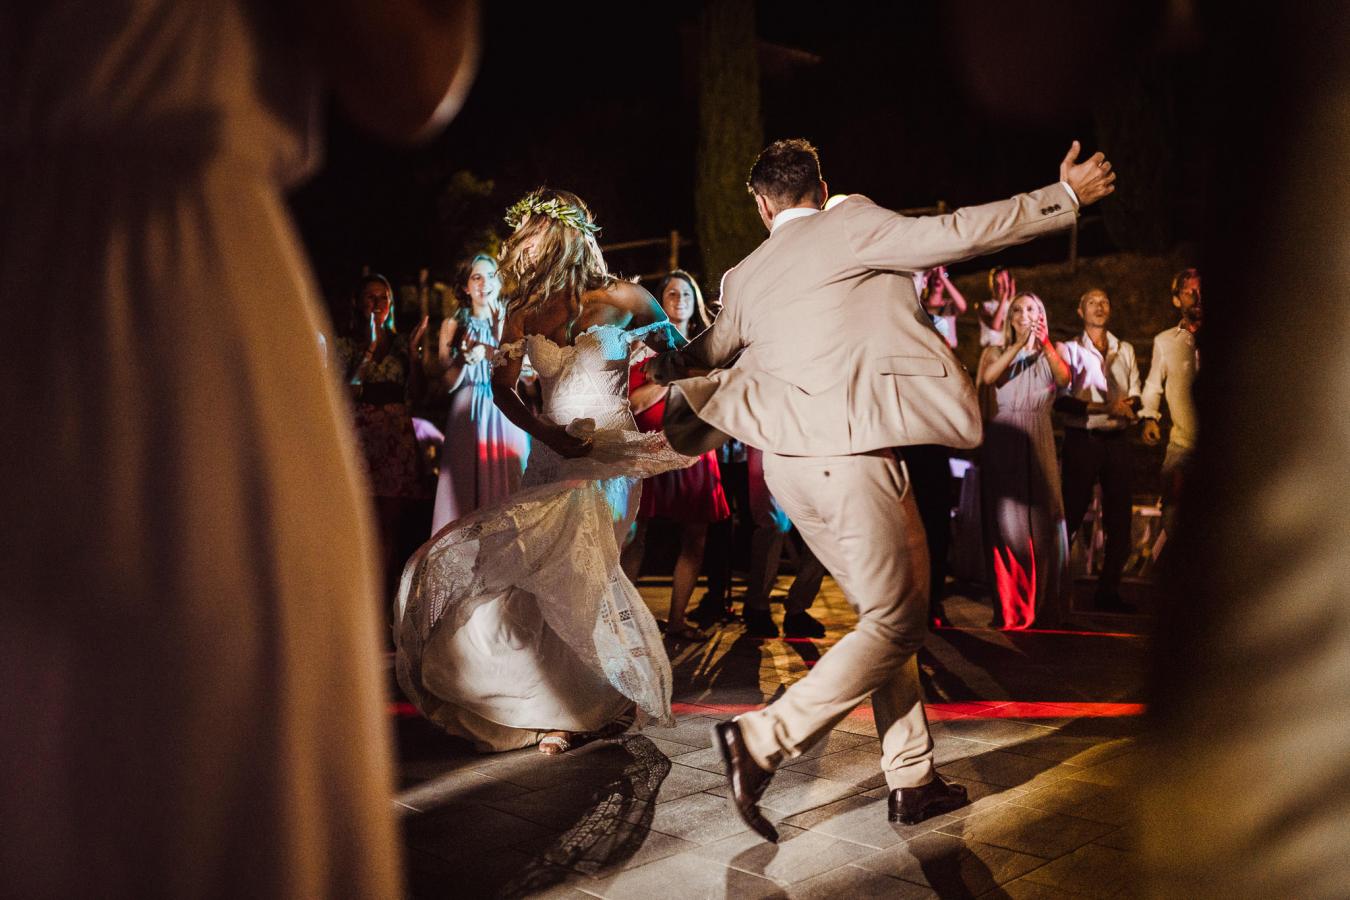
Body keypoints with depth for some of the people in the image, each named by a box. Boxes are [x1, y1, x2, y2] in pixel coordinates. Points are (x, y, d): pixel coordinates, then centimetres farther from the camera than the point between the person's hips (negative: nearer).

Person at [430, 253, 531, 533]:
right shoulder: (453, 324, 8)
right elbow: (448, 382, 4)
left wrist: (499, 330, -11)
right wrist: (465, 359, -15)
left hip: (505, 414, 1)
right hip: (467, 415, -1)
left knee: (507, 484, -4)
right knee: (467, 485, -5)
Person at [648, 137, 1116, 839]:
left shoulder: (744, 278, 15)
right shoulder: (850, 224, -1)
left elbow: (712, 348, 30)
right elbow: (953, 233, -6)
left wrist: (662, 368, 51)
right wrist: (1065, 195, 5)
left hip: (789, 464, 7)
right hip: (849, 455, -7)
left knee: (890, 612, 17)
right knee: (894, 624, 2)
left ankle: (912, 780, 21)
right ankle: (761, 741, -4)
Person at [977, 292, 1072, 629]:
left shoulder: (1049, 356, 14)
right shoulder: (995, 352, 12)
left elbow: (1064, 378, -9)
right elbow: (986, 377, -10)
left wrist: (1045, 343, -23)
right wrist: (1019, 345, -18)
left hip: (1038, 447, 1)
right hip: (1002, 446, -1)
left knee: (1043, 523, -3)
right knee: (1006, 523, -6)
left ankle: (1042, 608, 5)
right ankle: (1011, 610, -2)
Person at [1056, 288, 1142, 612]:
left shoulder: (1125, 350, 14)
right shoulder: (1069, 349, 1)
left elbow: (1135, 395, 16)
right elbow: (1060, 399, -9)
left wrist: (1128, 405, -8)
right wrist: (1101, 408, -20)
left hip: (1117, 441, 4)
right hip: (1082, 440, -4)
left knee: (1120, 520, 5)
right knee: (1071, 516, -3)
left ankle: (1108, 591, 15)